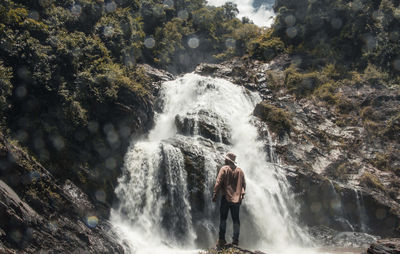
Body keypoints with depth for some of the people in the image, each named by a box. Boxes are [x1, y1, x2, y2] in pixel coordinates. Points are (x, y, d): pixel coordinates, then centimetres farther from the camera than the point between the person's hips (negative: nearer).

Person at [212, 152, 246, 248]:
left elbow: (218, 182, -10)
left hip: (226, 198, -4)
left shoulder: (224, 169, -4)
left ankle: (221, 240, 0)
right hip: (237, 199, 4)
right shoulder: (240, 170, 11)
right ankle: (235, 240, 5)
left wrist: (214, 195, -6)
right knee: (236, 220, 8)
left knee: (223, 219, 2)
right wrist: (242, 195, 24)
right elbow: (243, 184, 15)